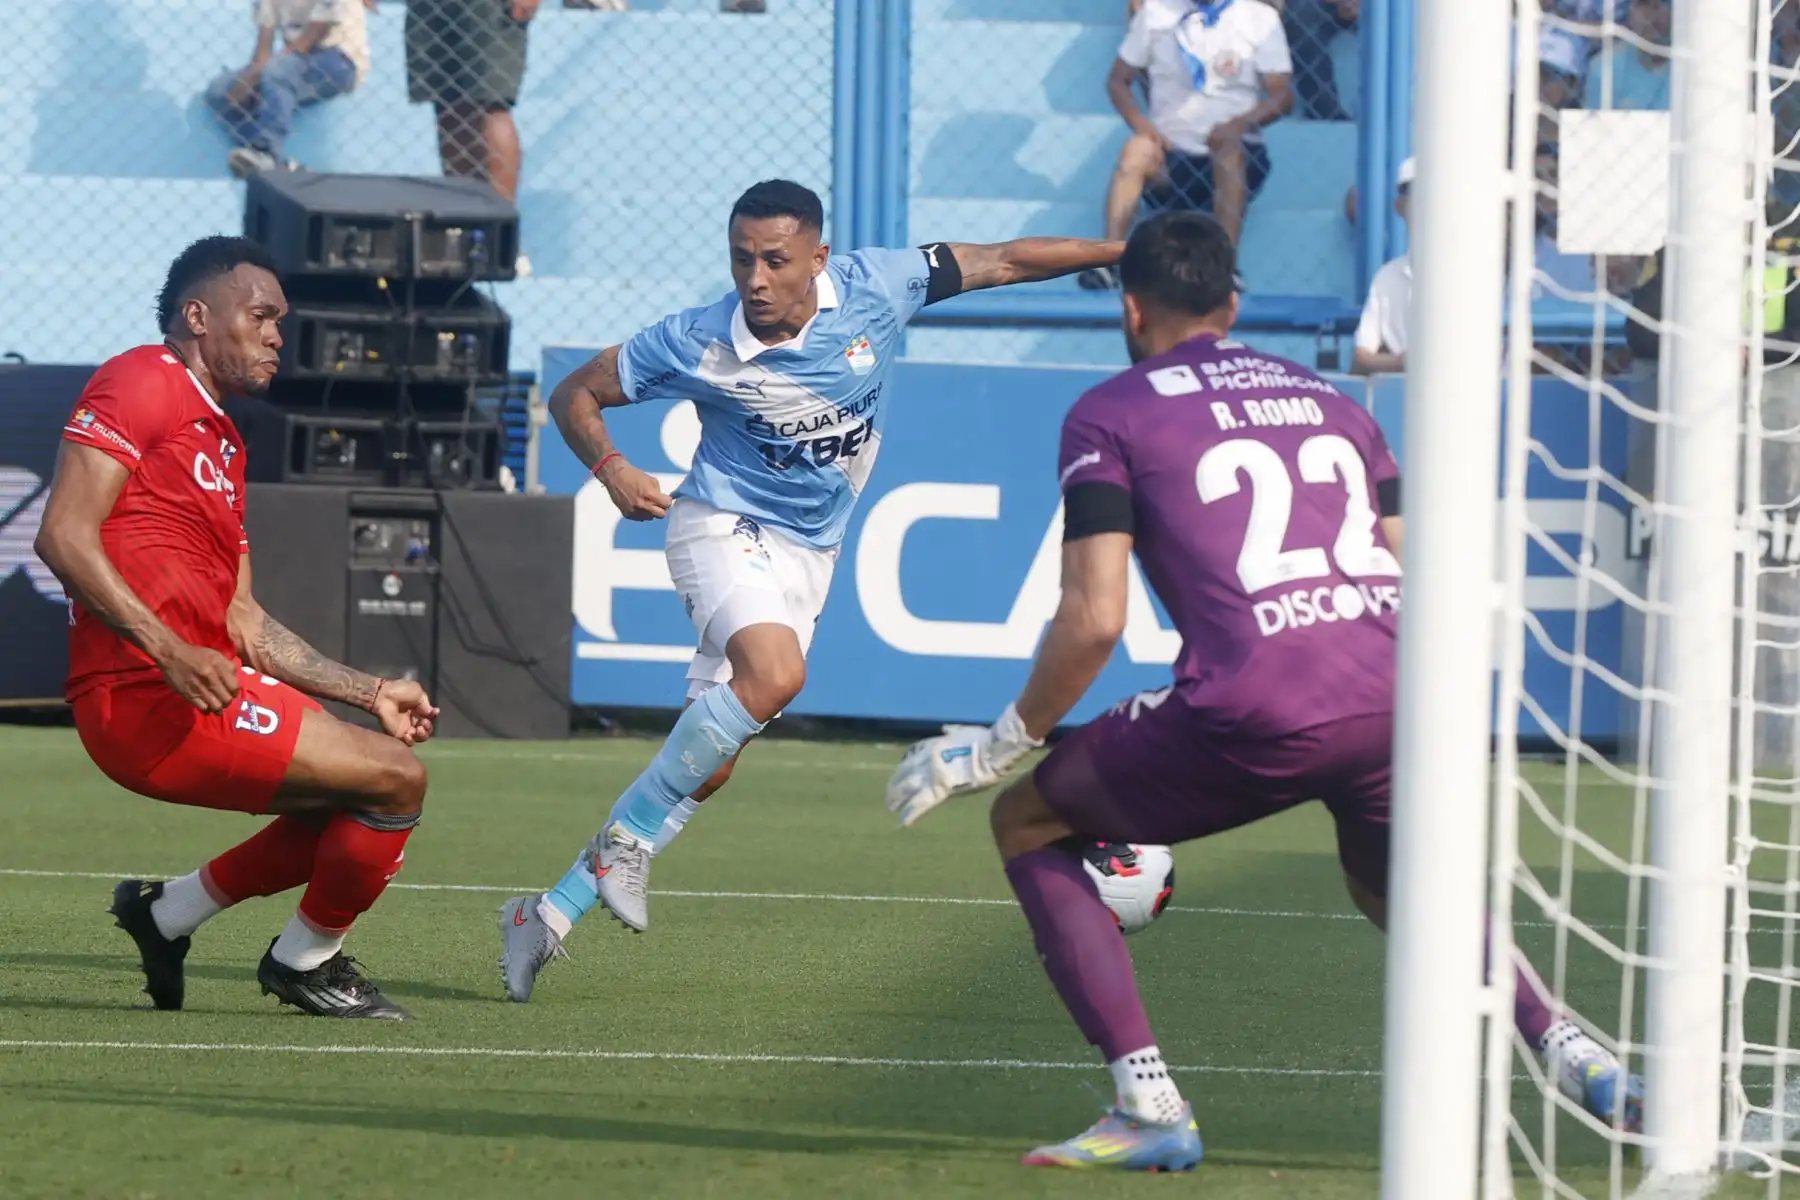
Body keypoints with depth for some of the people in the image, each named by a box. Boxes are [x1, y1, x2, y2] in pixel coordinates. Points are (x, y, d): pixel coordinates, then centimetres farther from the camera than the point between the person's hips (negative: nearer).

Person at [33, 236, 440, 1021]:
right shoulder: (138, 384, -5)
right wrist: (167, 649, -26)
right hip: (146, 697, -10)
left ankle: (169, 911, 20)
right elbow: (63, 534, -17)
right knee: (397, 780, -11)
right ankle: (307, 960, 8)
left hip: (204, 684, 10)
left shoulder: (222, 445, 24)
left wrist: (369, 692, 18)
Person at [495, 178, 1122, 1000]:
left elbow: (1005, 261, -1)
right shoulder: (696, 344, -16)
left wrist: (1123, 252, -1)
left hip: (807, 555, 4)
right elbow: (575, 394, -5)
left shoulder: (874, 288, -12)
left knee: (706, 767, 1)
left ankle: (551, 914, 9)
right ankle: (626, 839, -22)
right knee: (775, 672, -34)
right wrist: (612, 470, -24)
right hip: (724, 526, -4)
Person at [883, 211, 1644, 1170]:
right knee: (1390, 885, 35)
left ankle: (1150, 1107, 4)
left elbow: (1093, 618, 1)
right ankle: (1571, 1050, 11)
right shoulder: (1326, 398, 26)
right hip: (1397, 695, 5)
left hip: (1259, 711, -5)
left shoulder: (1110, 415, 11)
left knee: (1031, 822, 16)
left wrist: (1007, 741, 14)